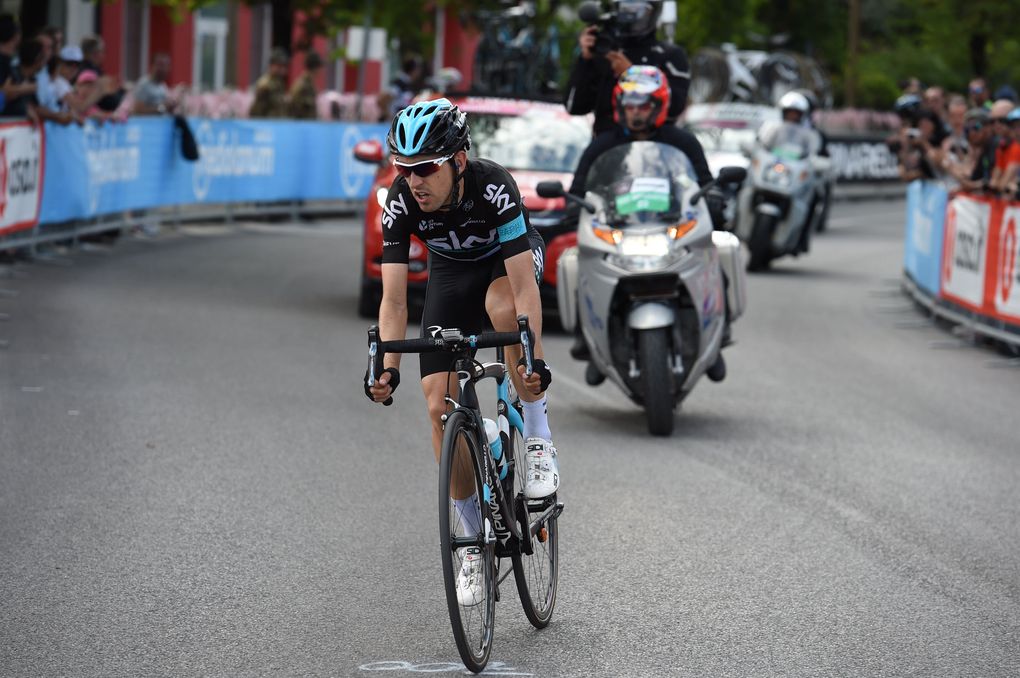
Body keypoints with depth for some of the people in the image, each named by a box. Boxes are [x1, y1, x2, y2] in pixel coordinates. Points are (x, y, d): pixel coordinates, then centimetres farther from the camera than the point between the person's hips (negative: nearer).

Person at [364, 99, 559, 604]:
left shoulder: (493, 187, -37)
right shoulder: (401, 202, -28)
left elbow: (523, 284, -41)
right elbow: (394, 298, -27)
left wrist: (535, 357, -51)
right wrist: (387, 368, -40)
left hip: (510, 259, -3)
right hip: (451, 272, 3)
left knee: (502, 306, -40)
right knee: (440, 405, -9)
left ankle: (537, 437, -22)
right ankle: (477, 537, 6)